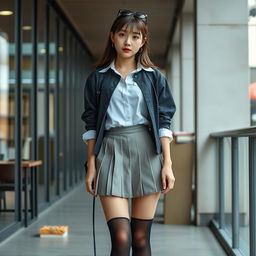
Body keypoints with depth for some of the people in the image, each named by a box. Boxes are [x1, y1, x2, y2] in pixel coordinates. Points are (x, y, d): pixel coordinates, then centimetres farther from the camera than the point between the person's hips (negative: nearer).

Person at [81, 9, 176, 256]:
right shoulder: (97, 78, 8)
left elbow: (163, 123, 5)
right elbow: (91, 125, 7)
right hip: (111, 152, -1)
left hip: (147, 152, 1)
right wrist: (91, 166, 1)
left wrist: (167, 164, -2)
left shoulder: (154, 77, 8)